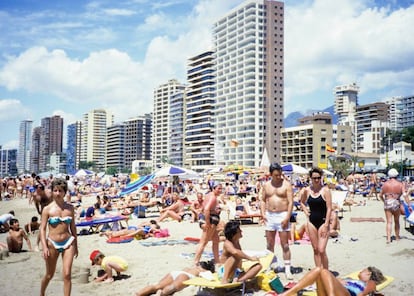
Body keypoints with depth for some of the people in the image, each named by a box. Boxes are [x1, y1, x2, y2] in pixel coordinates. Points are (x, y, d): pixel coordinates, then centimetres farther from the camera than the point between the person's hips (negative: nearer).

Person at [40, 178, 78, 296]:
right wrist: (44, 247, -15)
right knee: (49, 275, 15)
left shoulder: (70, 208, 3)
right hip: (52, 244, -1)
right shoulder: (47, 209, -4)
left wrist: (75, 245, 13)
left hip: (68, 242, 1)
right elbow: (42, 229, -6)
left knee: (67, 274, -7)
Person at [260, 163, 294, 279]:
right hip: (269, 216, 4)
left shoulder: (286, 184, -5)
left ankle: (287, 269, 3)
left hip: (282, 216, -4)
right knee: (270, 245, 10)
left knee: (285, 244, -3)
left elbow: (290, 202, -9)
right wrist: (263, 214, 2)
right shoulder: (266, 185, 9)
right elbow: (263, 200, 15)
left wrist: (287, 218, -16)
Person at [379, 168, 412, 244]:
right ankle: (397, 237, 30)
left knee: (389, 222, 1)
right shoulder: (400, 184, -3)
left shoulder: (385, 184, 2)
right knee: (397, 221, 17)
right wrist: (409, 205, -10)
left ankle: (388, 238, -9)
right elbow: (405, 195, -12)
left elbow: (380, 195, 8)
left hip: (387, 204, 1)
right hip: (396, 204, 0)